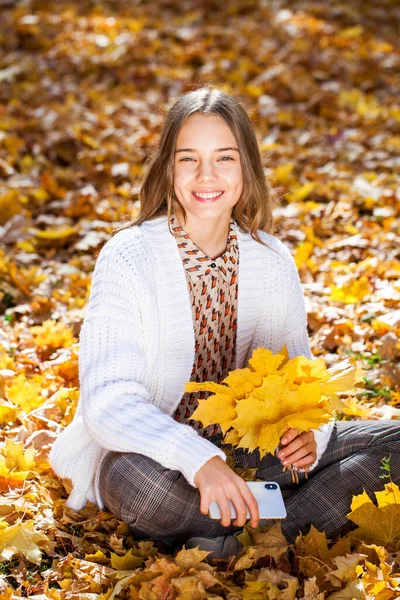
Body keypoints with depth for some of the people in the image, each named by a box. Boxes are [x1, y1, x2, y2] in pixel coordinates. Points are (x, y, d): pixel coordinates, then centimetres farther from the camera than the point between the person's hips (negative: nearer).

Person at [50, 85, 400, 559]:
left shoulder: (273, 260, 0)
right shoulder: (127, 258, -15)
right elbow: (108, 400, -23)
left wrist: (307, 430, -19)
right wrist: (199, 461, -39)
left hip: (244, 449, 5)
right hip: (153, 455, -5)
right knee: (138, 479, -40)